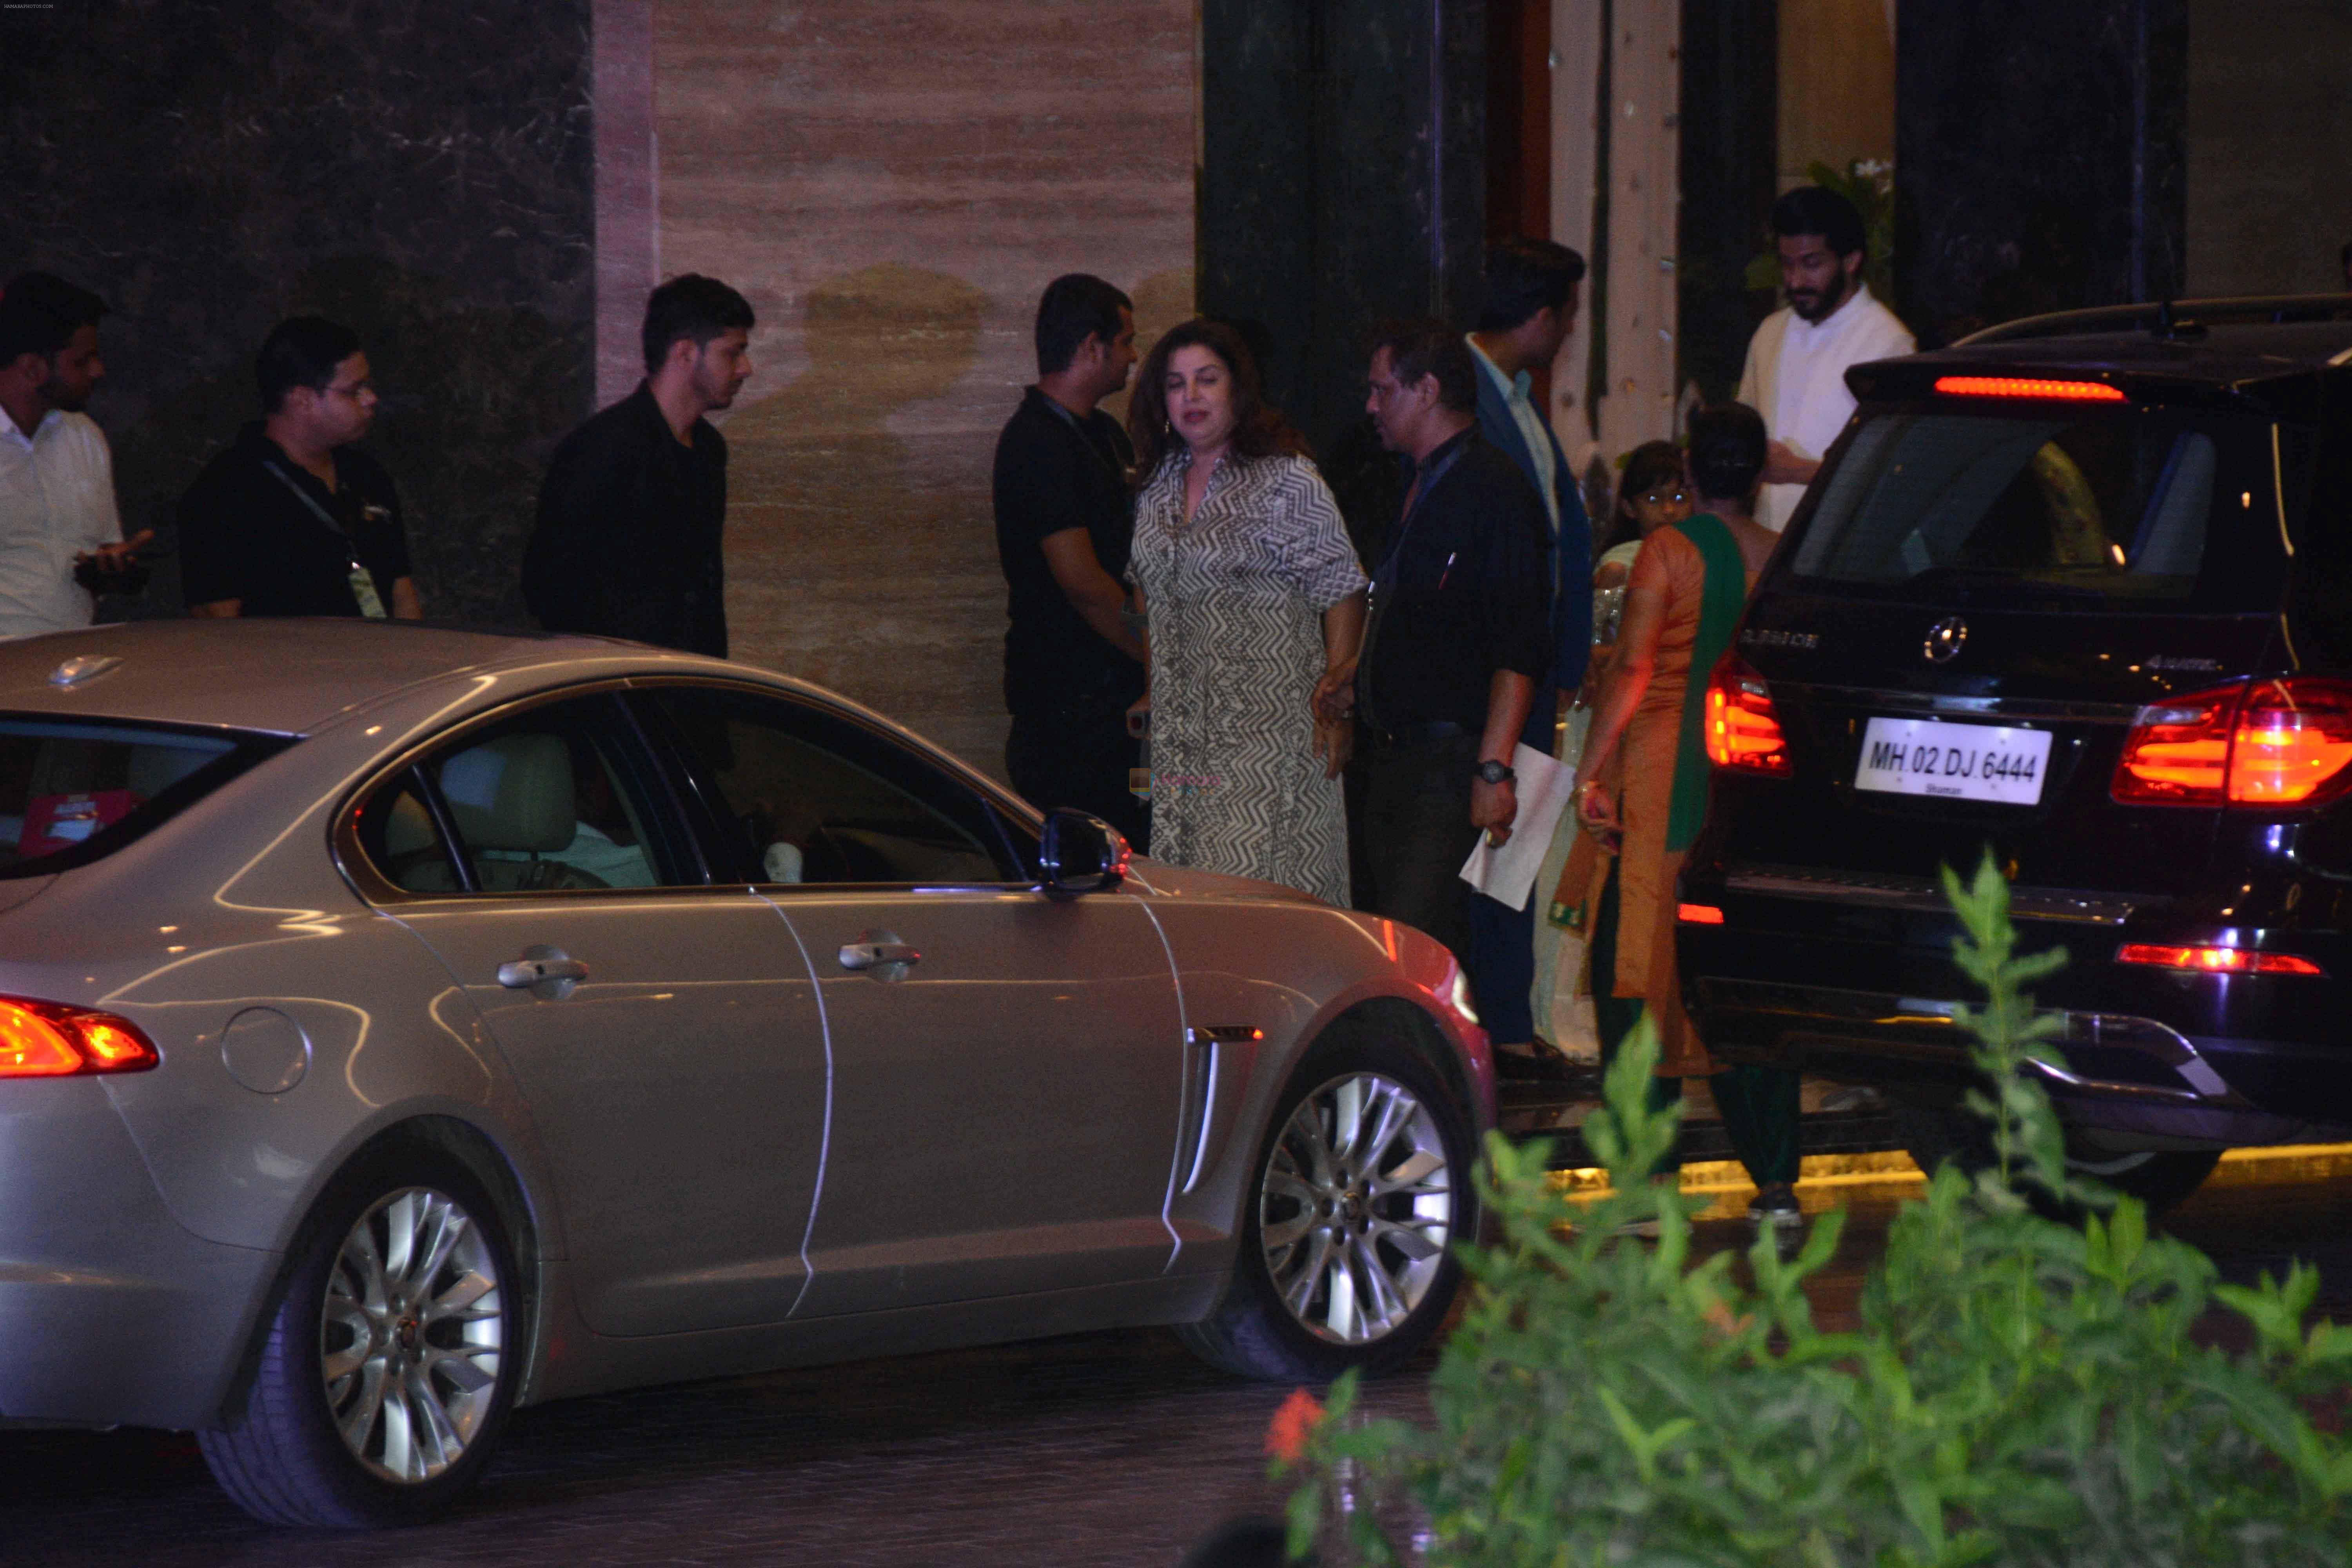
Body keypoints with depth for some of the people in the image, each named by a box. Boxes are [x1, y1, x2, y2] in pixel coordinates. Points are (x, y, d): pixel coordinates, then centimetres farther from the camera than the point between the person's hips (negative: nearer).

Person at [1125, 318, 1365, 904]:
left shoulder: (1286, 482, -7)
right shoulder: (1158, 485, 12)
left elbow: (1342, 597, -7)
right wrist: (1147, 691, 13)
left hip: (1269, 719, -6)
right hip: (1181, 726, 6)